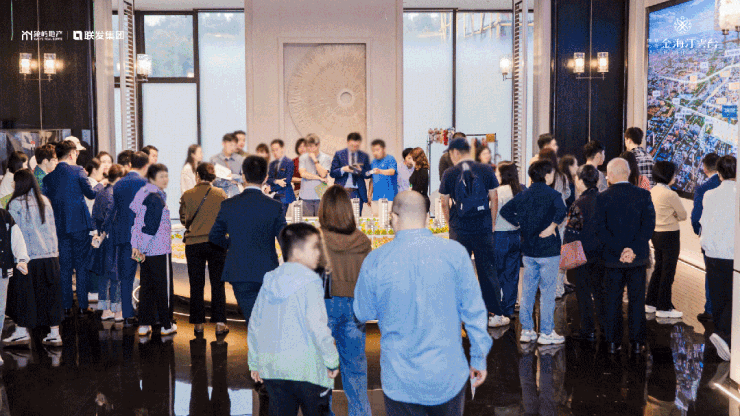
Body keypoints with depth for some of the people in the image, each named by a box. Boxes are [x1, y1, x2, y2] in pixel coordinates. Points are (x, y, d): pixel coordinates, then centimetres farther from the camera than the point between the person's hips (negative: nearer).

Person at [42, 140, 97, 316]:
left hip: (59, 227, 4)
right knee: (82, 266, 4)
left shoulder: (48, 176, 4)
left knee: (65, 267, 10)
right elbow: (90, 194, -5)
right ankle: (82, 305, 4)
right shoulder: (77, 171, -8)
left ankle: (66, 306, 11)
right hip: (80, 224, -4)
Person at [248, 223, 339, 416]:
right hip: (306, 369, -6)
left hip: (271, 369, 6)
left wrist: (254, 363, 22)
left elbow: (254, 326, 13)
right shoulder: (309, 283, -12)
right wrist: (332, 360, -8)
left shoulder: (269, 282, 8)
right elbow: (318, 326, -19)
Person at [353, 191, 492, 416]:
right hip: (448, 375, 1)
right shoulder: (455, 253, -9)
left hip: (400, 380, -1)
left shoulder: (375, 261, -11)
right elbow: (474, 310, -3)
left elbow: (363, 313, 3)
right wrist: (479, 358, 8)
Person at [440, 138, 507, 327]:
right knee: (487, 270, 8)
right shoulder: (486, 170, 0)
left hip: (459, 230, -1)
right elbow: (493, 200, 4)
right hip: (483, 228, 1)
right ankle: (496, 314, 12)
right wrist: (492, 224, 13)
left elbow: (445, 204, 4)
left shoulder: (449, 174, -2)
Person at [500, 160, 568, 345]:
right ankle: (546, 332, 6)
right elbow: (561, 211, -31)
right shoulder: (552, 194, -11)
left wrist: (521, 224, 7)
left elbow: (505, 210, 7)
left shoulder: (523, 195, 6)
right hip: (548, 249, -6)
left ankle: (526, 330, 15)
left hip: (528, 250, 6)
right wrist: (552, 227, -19)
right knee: (547, 291, 2)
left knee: (527, 290, 11)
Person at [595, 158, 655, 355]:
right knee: (637, 301, 10)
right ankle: (637, 343, 14)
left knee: (613, 302, 10)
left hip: (613, 259, -1)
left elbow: (600, 229, -12)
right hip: (638, 258, 1)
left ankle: (613, 342, 15)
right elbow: (649, 224, -10)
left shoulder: (602, 198, -7)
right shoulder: (643, 195, -4)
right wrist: (634, 249, -14)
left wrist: (618, 250, -13)